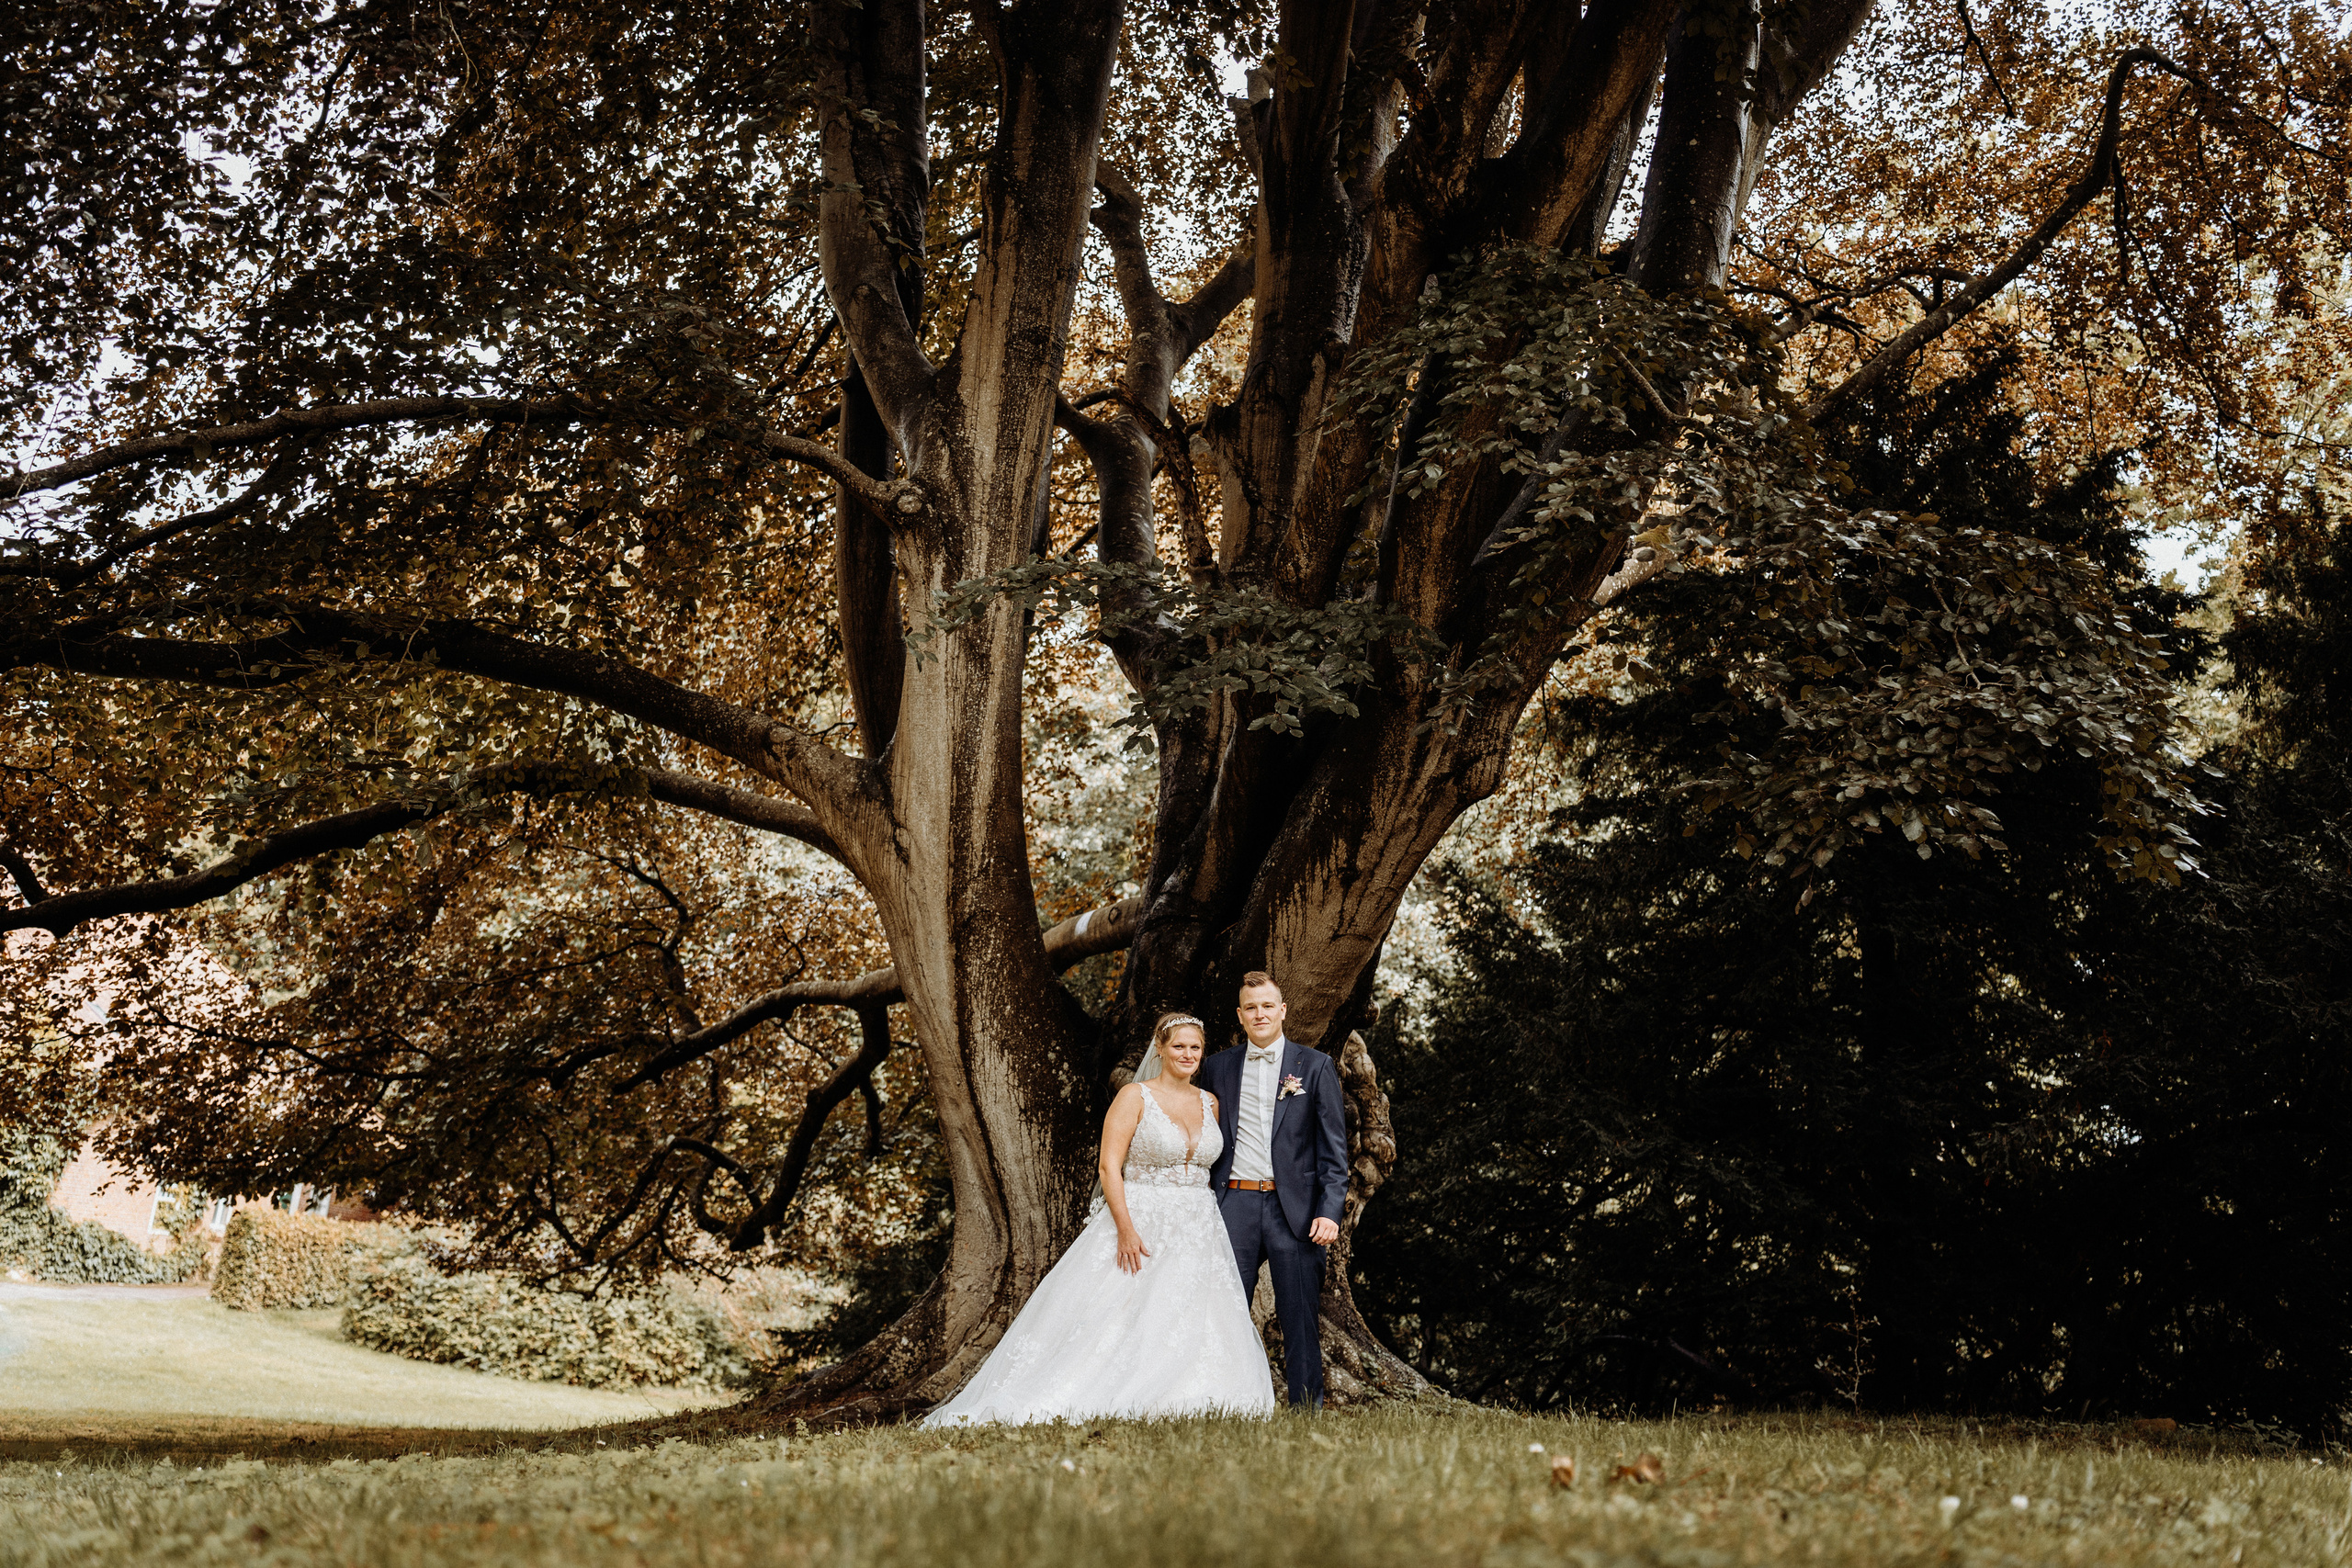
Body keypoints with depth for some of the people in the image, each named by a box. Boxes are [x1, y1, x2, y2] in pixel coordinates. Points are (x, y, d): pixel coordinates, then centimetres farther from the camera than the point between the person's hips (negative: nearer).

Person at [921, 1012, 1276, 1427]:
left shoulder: (1209, 1104, 12)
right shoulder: (1134, 1097, -5)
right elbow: (1110, 1166, -11)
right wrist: (1126, 1229, -21)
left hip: (1198, 1235, 5)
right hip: (1140, 1228, -5)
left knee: (1191, 1330, -1)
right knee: (1117, 1319, -11)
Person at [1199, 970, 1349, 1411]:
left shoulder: (1315, 1067, 6)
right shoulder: (1218, 1067, 13)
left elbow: (1333, 1147, 2)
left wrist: (1330, 1211, -8)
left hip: (1294, 1208, -2)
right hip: (1234, 1205, 2)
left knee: (1301, 1320, -1)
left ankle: (1307, 1413, 6)